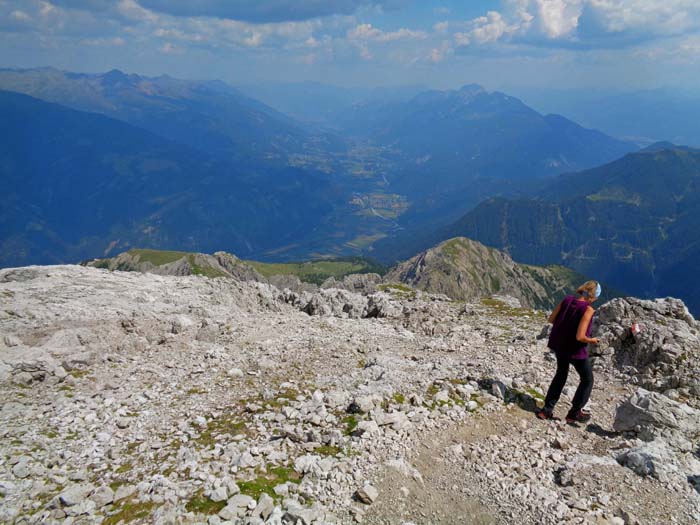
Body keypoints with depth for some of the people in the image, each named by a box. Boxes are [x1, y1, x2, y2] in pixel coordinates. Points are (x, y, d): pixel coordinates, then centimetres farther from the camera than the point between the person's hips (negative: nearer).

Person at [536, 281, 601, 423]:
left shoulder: (567, 300, -8)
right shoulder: (588, 310, -24)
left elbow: (551, 319, -1)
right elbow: (580, 337, -28)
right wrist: (591, 340, -8)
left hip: (560, 345, 6)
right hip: (576, 350, -6)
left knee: (561, 375, 25)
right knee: (587, 379, 18)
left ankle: (546, 410, 26)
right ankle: (574, 413, 25)